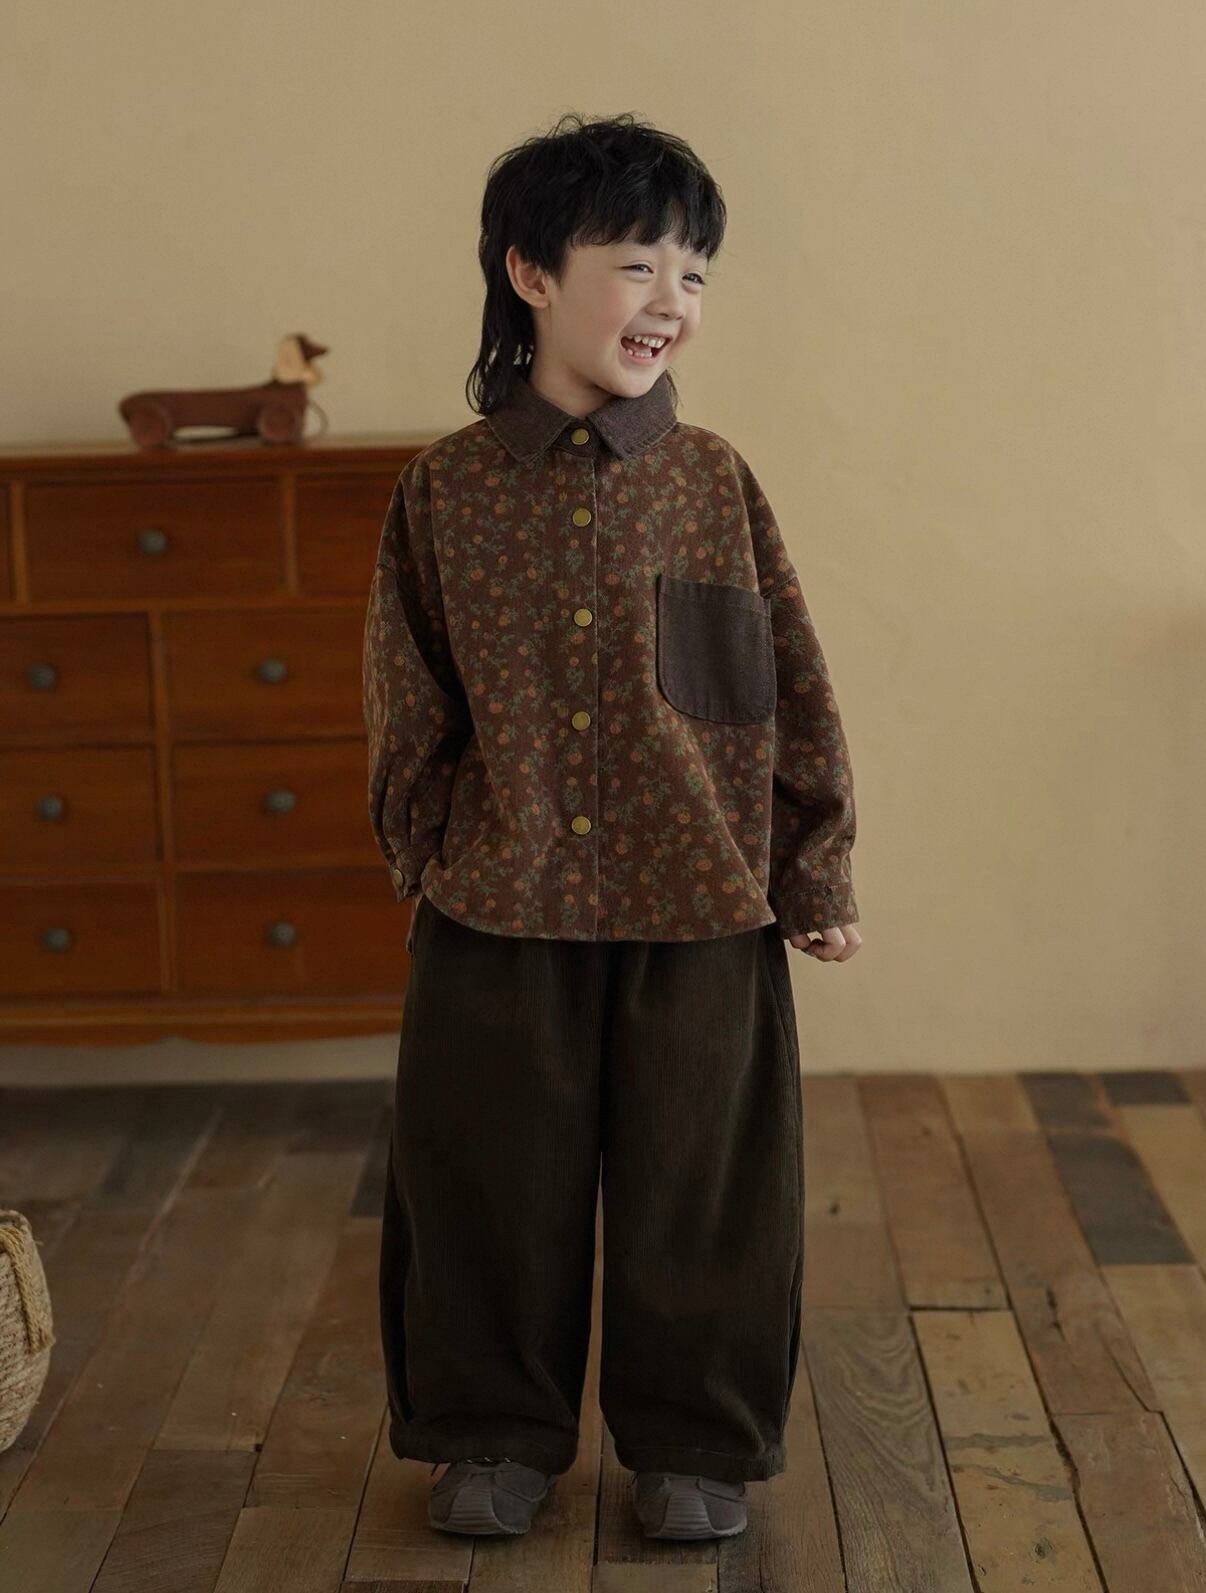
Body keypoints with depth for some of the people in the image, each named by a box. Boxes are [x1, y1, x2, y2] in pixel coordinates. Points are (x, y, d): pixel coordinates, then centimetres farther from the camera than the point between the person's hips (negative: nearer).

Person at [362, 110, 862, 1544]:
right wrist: (420, 864, 6)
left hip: (699, 906, 0)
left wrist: (817, 877, 2)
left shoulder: (713, 481, -1)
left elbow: (793, 692, 2)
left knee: (700, 1181, 9)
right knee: (493, 1177, 11)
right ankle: (498, 1432, 31)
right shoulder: (444, 488, -1)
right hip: (497, 915, 0)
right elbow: (408, 709, 5)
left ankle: (697, 1440, 29)